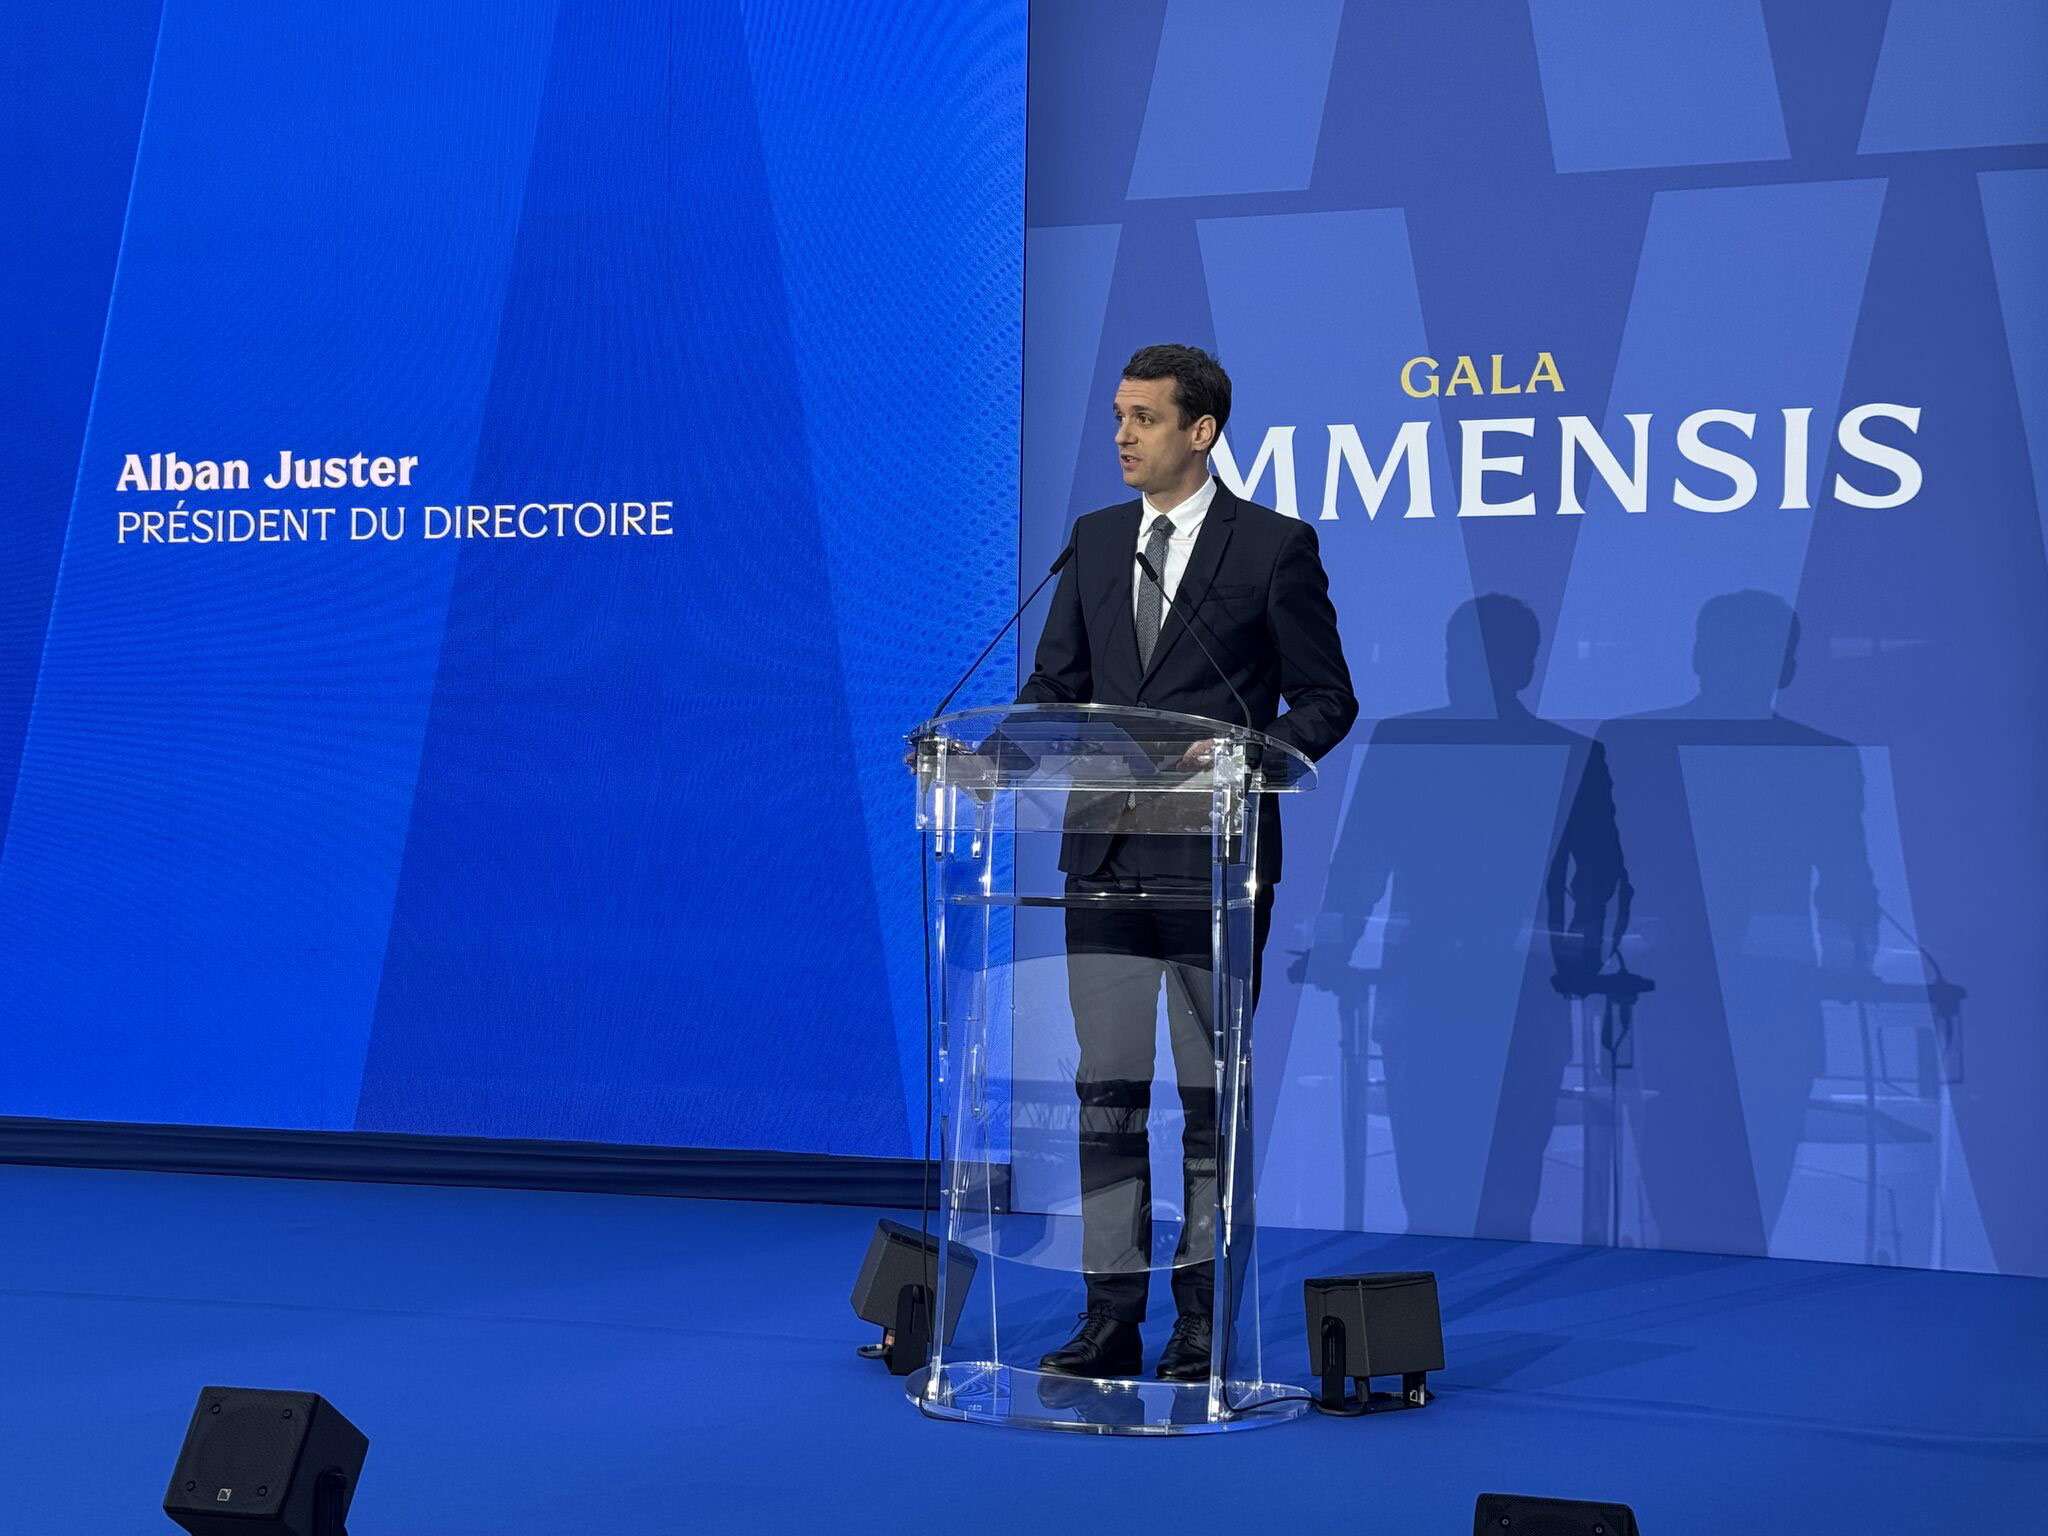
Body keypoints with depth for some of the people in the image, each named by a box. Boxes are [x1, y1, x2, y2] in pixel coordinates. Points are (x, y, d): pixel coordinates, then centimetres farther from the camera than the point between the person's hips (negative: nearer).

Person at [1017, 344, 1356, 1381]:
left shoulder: (1275, 546, -2)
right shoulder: (1094, 539, 13)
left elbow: (1326, 699, -1)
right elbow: (1053, 686, 12)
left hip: (1214, 852, -4)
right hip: (1104, 851, 5)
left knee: (1214, 1094, 4)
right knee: (1106, 1089, 6)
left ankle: (1201, 1317, 15)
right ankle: (1111, 1316, 14)